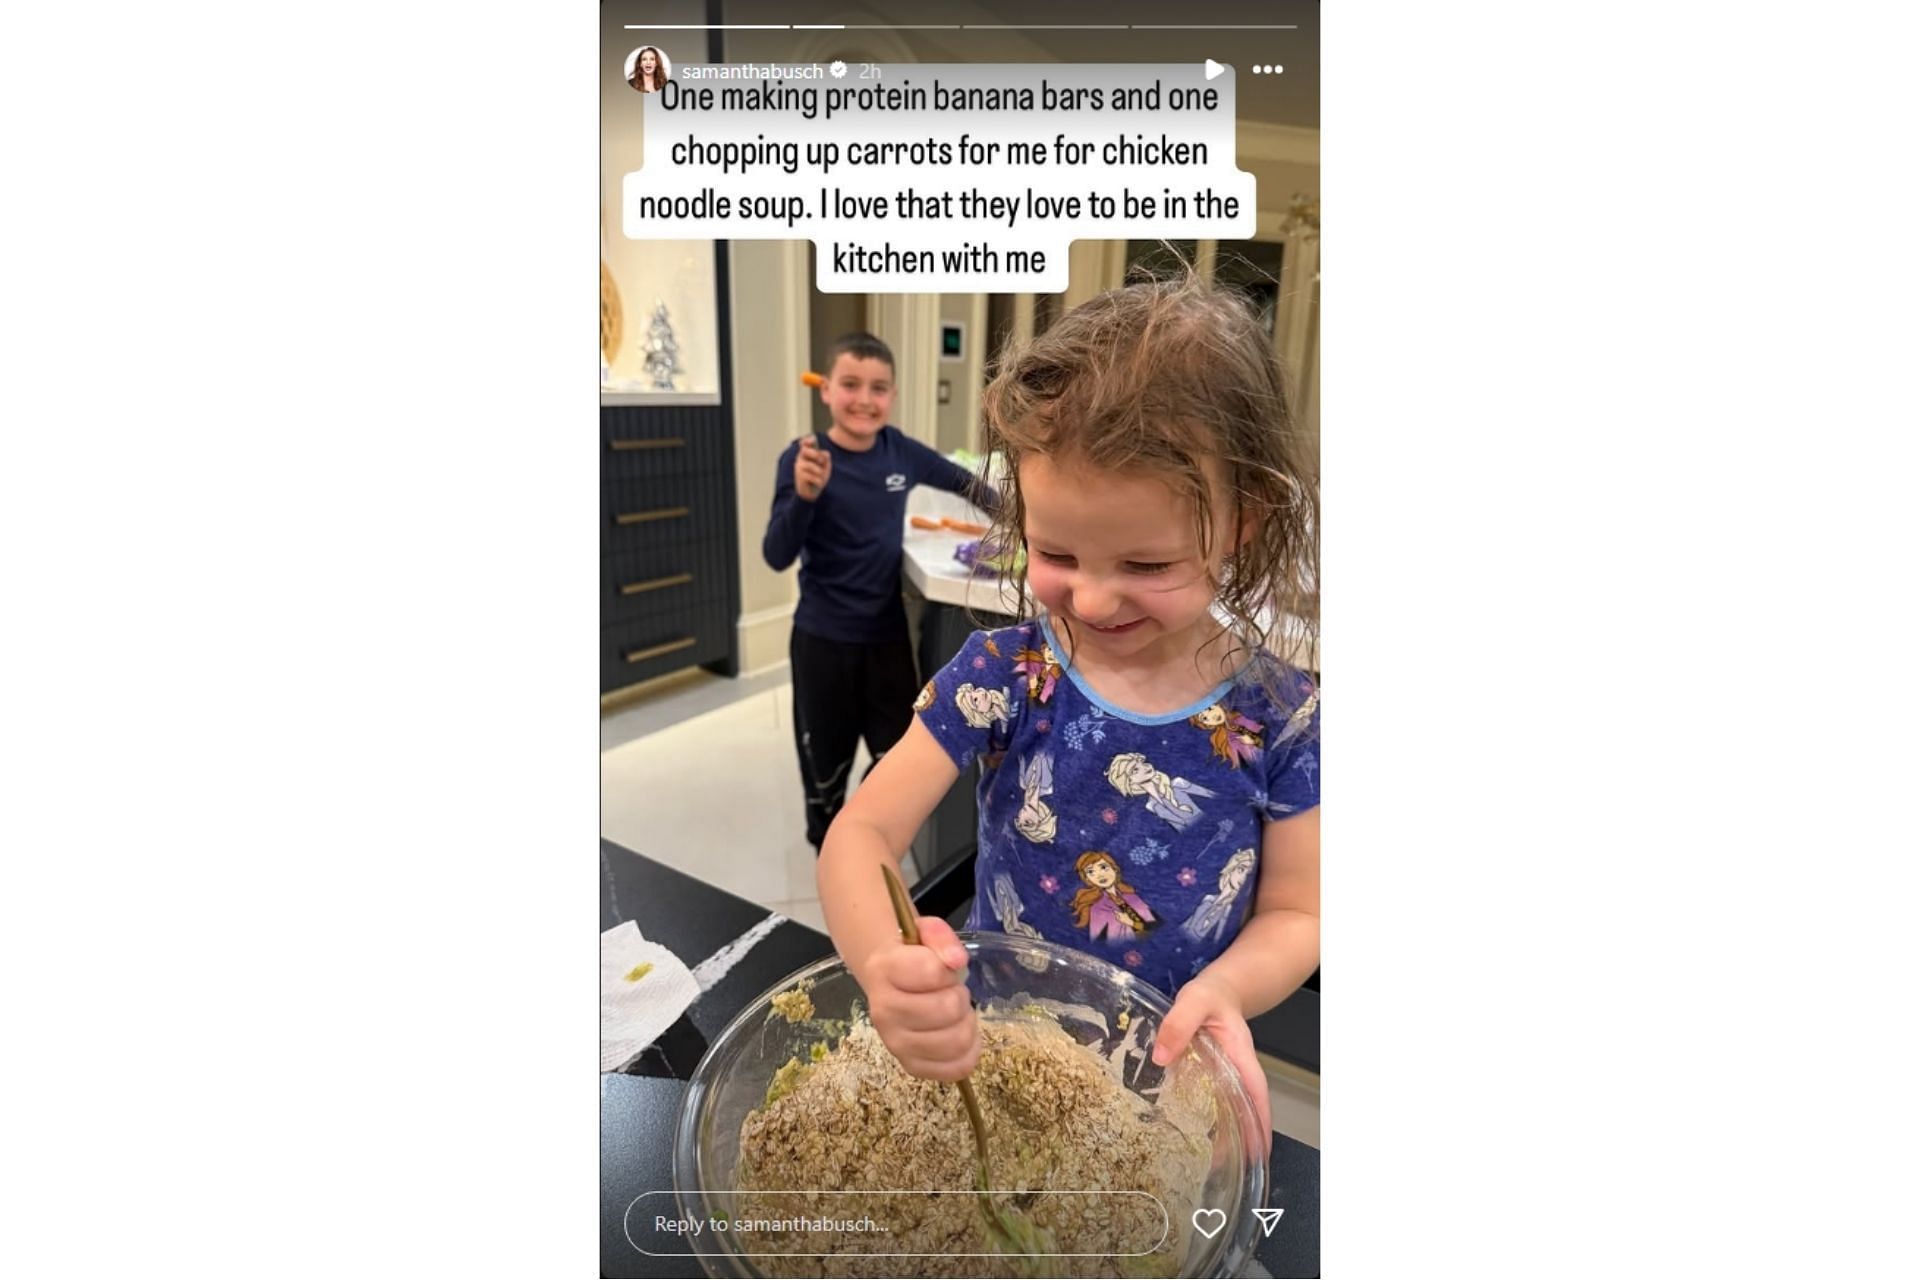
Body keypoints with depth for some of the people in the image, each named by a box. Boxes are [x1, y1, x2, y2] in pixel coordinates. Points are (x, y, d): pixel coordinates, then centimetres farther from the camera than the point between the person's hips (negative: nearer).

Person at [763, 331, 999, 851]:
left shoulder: (900, 451, -3)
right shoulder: (802, 459, -15)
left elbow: (959, 481, 15)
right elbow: (777, 556, -21)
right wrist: (805, 495, -36)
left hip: (888, 633, 4)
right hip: (823, 639, -3)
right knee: (827, 761, 13)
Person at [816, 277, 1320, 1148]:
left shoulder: (1277, 719, -16)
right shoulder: (1002, 676, -18)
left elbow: (1295, 912, -6)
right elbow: (863, 830, -22)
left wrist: (1226, 989, -29)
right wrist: (882, 965, -44)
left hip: (1169, 1081, 1)